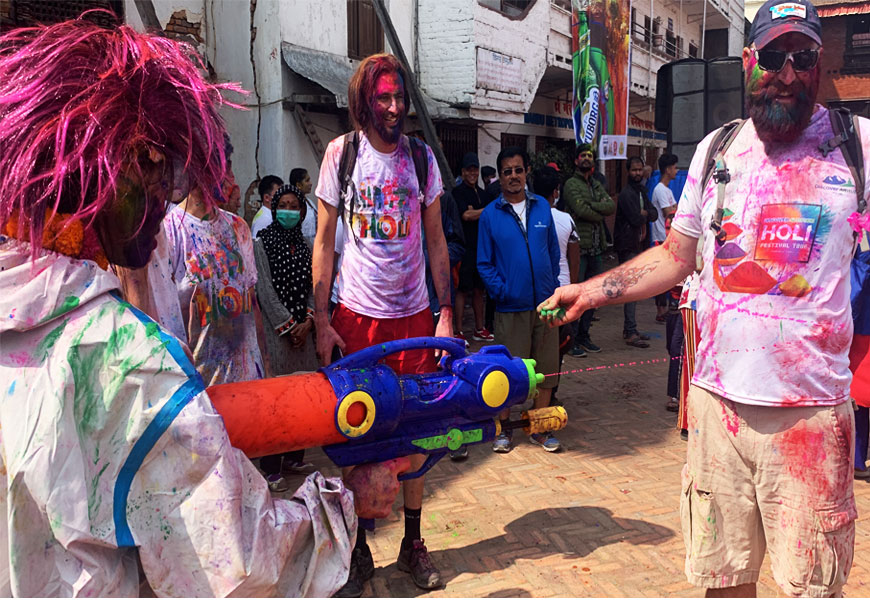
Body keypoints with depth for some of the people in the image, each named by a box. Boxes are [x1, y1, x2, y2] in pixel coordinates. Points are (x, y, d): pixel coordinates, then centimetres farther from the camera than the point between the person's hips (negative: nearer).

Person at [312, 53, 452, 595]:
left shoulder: (422, 156, 5)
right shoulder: (342, 153, -1)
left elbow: (436, 242, 8)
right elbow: (324, 243, 1)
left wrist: (447, 313, 2)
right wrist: (322, 320, -5)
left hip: (414, 314, 2)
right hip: (358, 313, -2)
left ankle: (414, 542, 23)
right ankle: (359, 550, 20)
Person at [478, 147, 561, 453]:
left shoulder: (542, 206, 7)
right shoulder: (490, 214, 0)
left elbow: (554, 250, 12)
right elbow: (484, 263, 1)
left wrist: (553, 285, 5)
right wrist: (500, 290, -10)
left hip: (544, 302, 3)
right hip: (511, 307, -3)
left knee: (546, 368, 8)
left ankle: (540, 428, 23)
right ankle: (504, 429, 21)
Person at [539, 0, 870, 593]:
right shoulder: (717, 149, 11)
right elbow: (674, 257, 17)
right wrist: (591, 291, 8)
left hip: (812, 410, -2)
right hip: (718, 398, 3)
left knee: (812, 584, 5)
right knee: (724, 577, 12)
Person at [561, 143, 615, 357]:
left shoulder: (597, 185, 19)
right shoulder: (572, 184, -2)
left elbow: (611, 206, 4)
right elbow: (581, 210, -16)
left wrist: (591, 205, -10)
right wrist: (600, 213, -2)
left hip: (597, 248, 7)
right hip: (579, 247, -7)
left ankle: (584, 335, 20)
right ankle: (572, 339, 0)